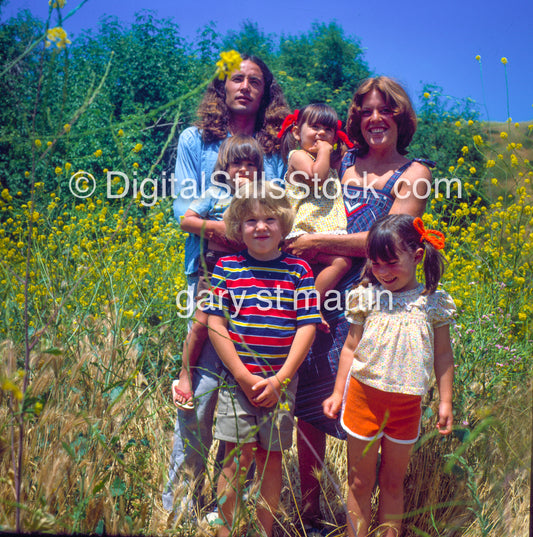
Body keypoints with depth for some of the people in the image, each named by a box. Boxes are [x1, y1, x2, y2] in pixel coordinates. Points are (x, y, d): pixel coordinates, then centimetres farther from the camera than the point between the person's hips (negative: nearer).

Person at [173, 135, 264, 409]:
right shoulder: (215, 194, 6)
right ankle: (185, 375, 7)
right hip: (215, 265, -2)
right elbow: (186, 221, 2)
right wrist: (218, 227, -8)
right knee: (203, 321, -9)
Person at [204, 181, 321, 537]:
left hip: (281, 381, 1)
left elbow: (307, 326, -3)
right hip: (237, 378, 0)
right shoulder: (226, 267, 0)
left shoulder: (298, 270, 0)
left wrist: (279, 380, -9)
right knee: (238, 457, 2)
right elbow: (215, 324, -2)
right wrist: (245, 377, -8)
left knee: (271, 456, 9)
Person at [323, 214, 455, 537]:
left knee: (393, 480, 14)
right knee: (360, 482, 9)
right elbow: (351, 348, 4)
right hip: (364, 396, 0)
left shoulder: (434, 303, -2)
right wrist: (338, 393, 4)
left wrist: (446, 401, 3)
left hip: (406, 402, 0)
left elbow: (443, 355, 5)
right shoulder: (366, 297, -3)